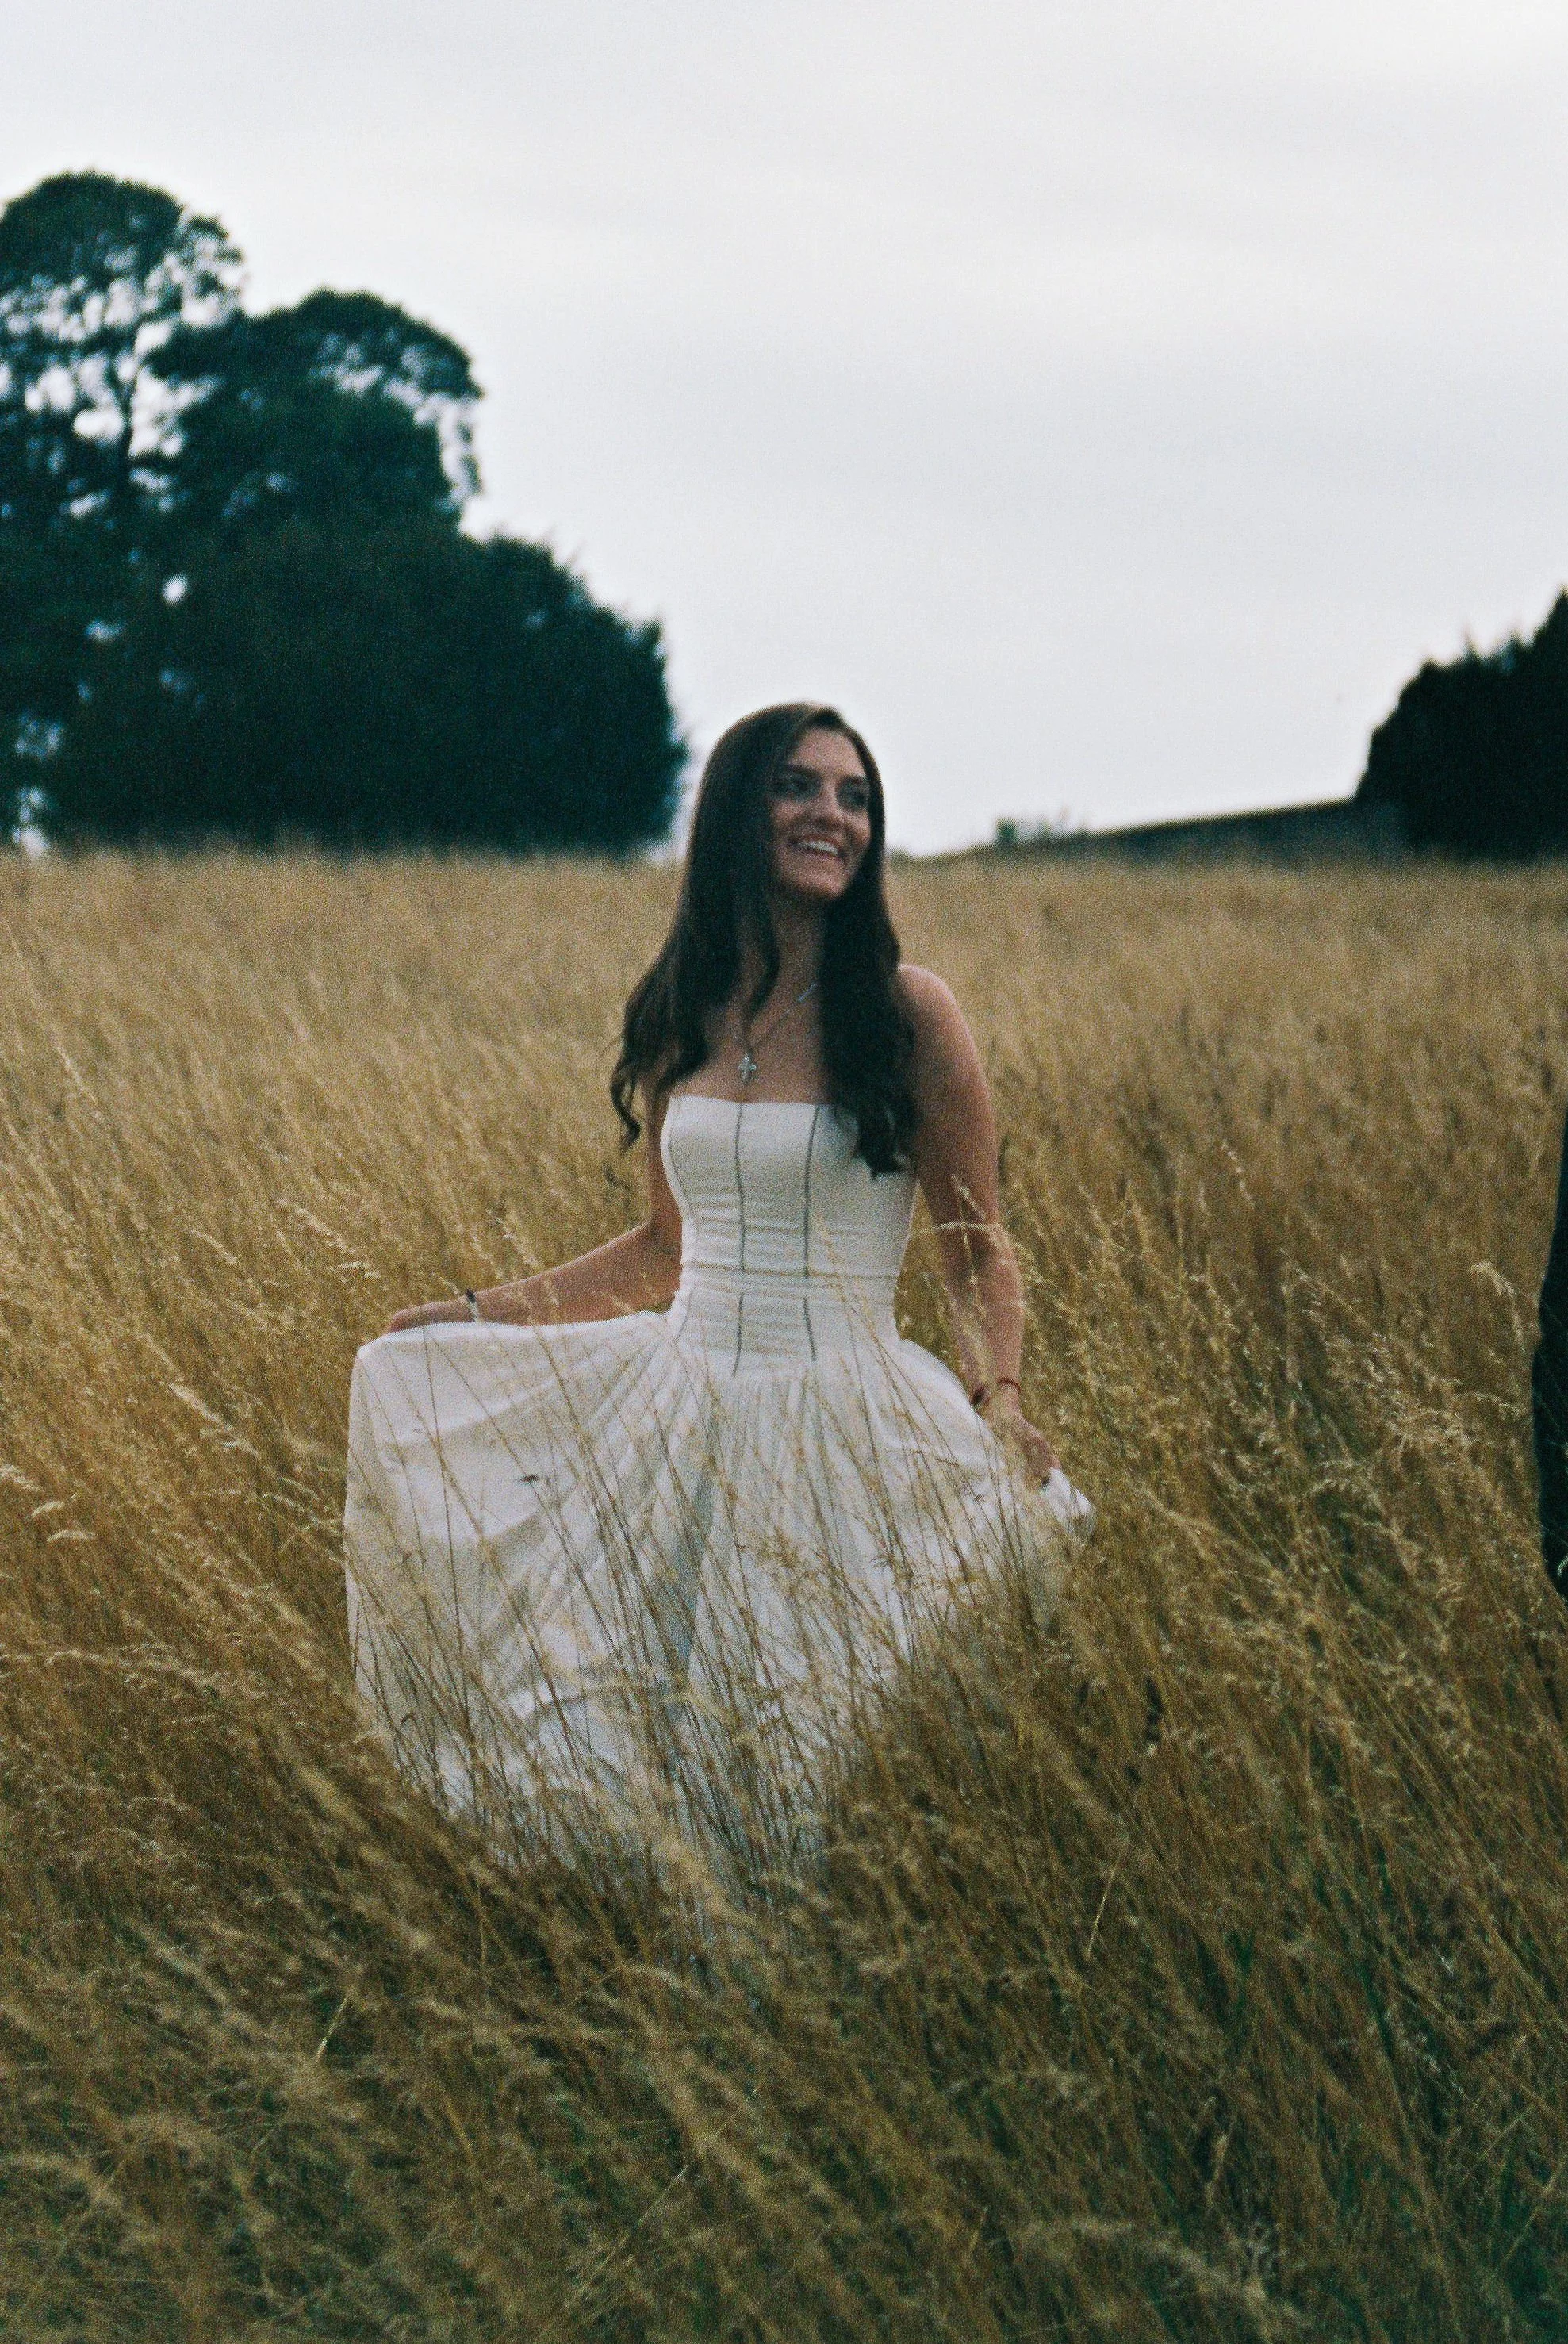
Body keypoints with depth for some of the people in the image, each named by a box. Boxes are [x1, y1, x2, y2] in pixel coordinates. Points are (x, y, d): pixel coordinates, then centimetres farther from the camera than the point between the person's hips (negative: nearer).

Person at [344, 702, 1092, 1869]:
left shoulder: (907, 1013, -7)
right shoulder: (680, 1024, 7)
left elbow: (981, 1256, -3)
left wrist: (1000, 1399, -21)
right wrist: (482, 1313, 20)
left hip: (846, 1431, -5)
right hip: (681, 1414, 5)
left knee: (815, 1773, -5)